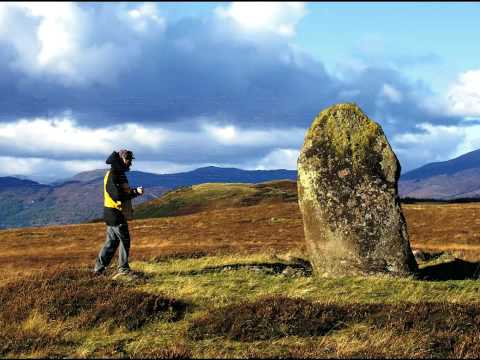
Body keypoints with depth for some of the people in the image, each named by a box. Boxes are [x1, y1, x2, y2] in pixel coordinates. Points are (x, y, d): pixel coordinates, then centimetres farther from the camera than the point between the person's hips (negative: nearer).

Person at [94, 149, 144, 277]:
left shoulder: (119, 174, 17)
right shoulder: (112, 175, -16)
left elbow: (124, 192, 19)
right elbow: (117, 195, -26)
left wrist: (134, 191, 2)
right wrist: (136, 192, -21)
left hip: (117, 214, 10)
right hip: (115, 214, -10)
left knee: (112, 241, 13)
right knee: (124, 240, -4)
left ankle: (99, 268, 17)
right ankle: (123, 269, 2)